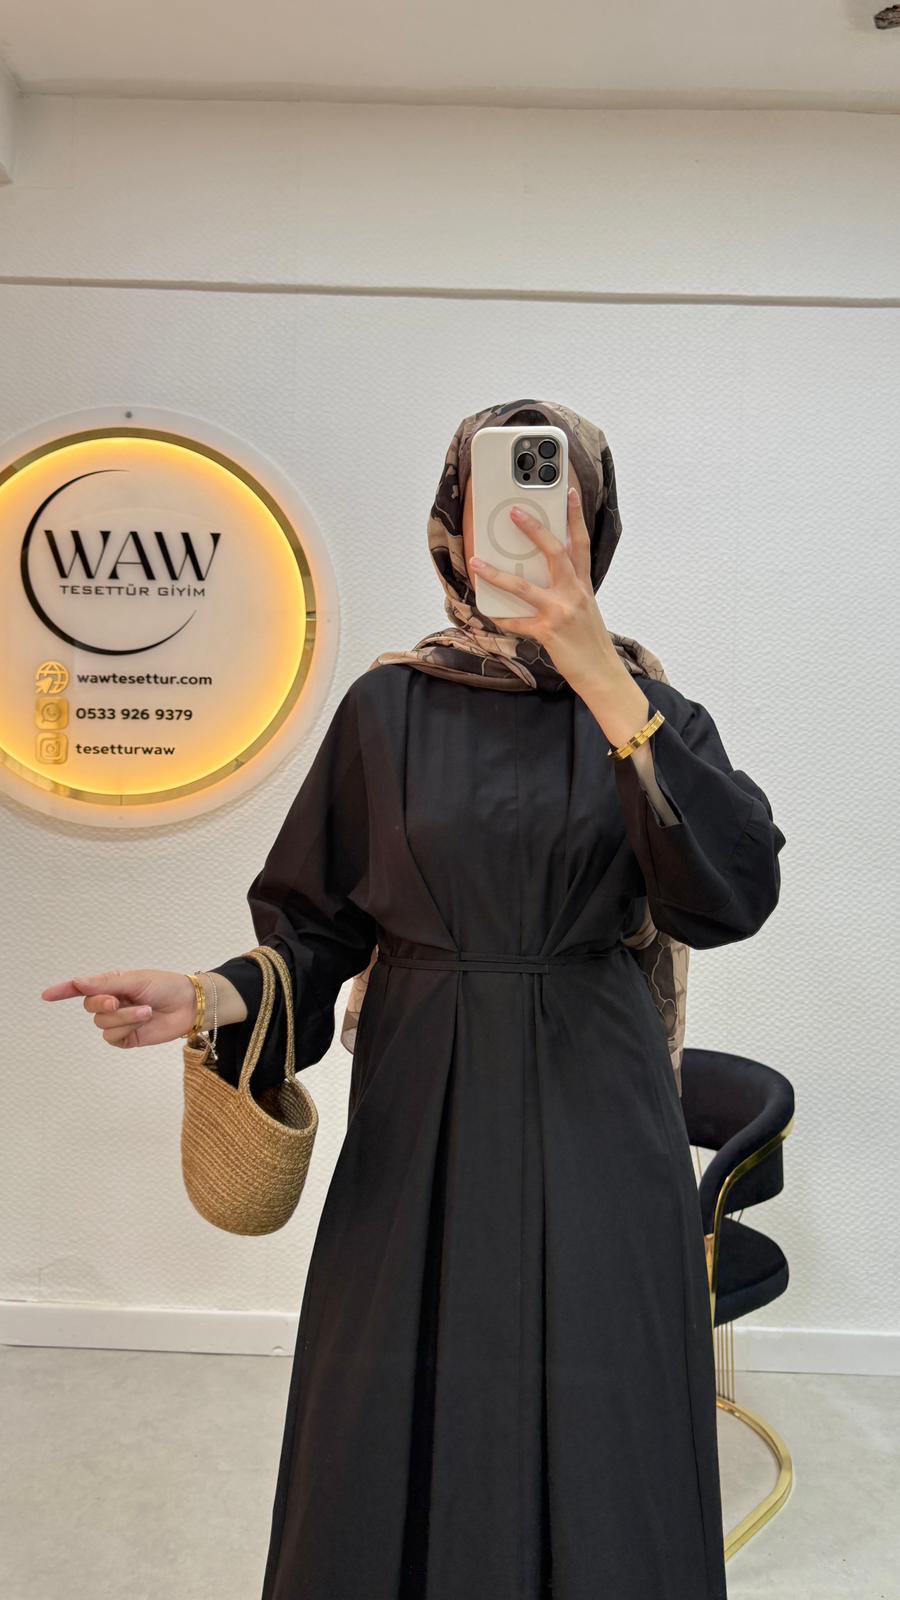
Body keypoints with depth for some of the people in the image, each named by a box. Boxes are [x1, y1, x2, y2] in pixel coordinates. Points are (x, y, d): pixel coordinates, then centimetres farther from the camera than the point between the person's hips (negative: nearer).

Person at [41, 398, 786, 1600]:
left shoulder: (645, 704, 0)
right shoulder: (388, 707, 1)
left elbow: (733, 895, -17)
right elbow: (318, 926, 4)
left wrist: (598, 675, -23)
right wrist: (212, 999, -16)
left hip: (591, 1110, 0)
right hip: (421, 1112, 1)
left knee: (596, 1449, 9)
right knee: (398, 1442, 10)